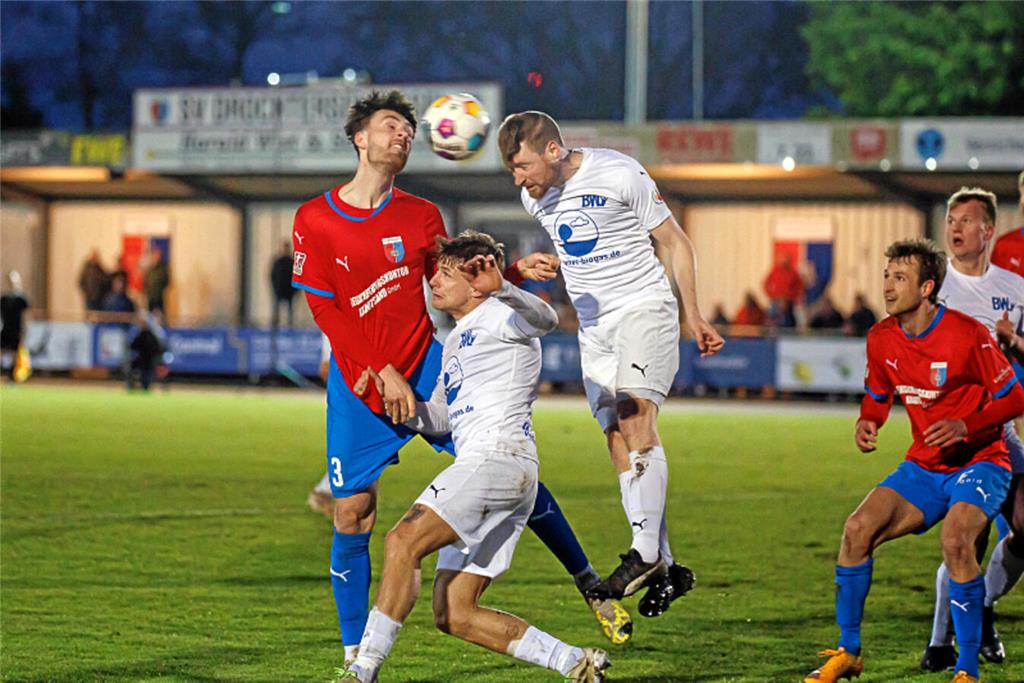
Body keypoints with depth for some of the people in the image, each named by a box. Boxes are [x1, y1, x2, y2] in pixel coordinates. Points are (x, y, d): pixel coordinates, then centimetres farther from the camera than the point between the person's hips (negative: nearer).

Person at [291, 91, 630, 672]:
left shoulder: (420, 216, 5)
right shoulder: (313, 221, -3)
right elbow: (326, 311, -8)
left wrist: (515, 271, -5)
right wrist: (383, 375, -15)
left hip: (428, 368, 2)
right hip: (358, 383, -1)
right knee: (352, 519, -4)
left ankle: (589, 582, 12)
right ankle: (356, 657, 8)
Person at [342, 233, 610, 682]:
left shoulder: (496, 317, 1)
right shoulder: (457, 341, 30)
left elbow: (544, 319, -22)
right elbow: (437, 419, 33)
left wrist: (499, 287, -40)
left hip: (499, 457, -10)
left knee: (404, 540, -24)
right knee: (454, 617, 4)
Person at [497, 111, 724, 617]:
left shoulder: (620, 176, -13)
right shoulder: (534, 198, 6)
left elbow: (675, 242, -4)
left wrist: (693, 316, -6)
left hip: (645, 307, -6)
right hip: (594, 327, 6)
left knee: (635, 413, -25)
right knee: (619, 440, -3)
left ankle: (645, 552, -30)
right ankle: (665, 569, 0)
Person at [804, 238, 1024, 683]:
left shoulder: (966, 334, -18)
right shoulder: (882, 339, -1)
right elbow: (877, 396, 17)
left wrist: (965, 426, -27)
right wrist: (866, 424, -7)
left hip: (979, 463, -6)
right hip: (923, 467, 6)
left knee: (955, 541, -33)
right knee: (858, 529, -15)